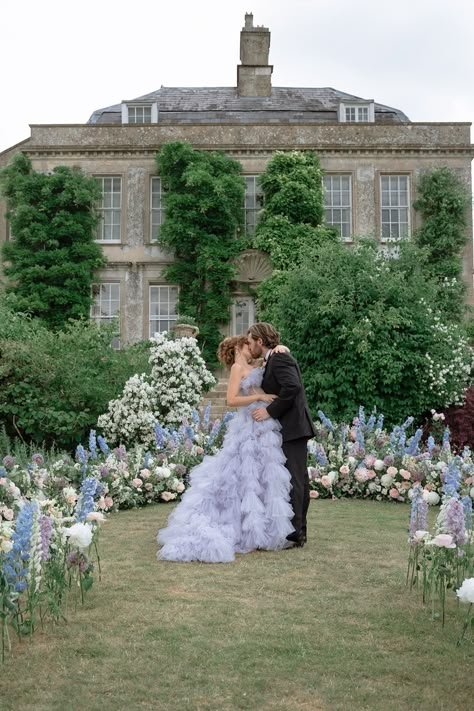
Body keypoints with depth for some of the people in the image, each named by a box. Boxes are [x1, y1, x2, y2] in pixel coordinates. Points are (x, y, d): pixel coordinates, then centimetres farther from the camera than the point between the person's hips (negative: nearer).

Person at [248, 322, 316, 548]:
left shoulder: (279, 359, -11)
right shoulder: (273, 360, 19)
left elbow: (292, 387, -25)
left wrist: (269, 411, -19)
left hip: (292, 428, -10)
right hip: (292, 429, 10)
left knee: (293, 480, -9)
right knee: (298, 479, 12)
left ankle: (294, 532, -6)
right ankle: (299, 531, 17)